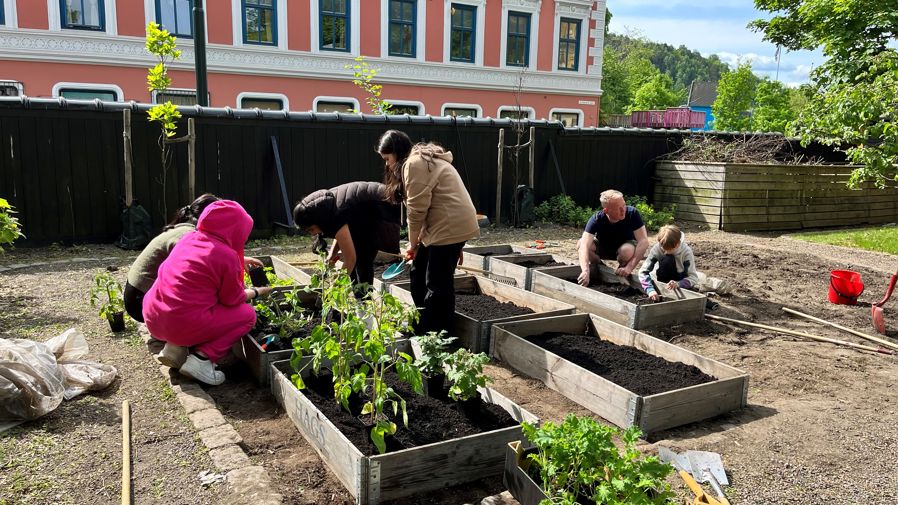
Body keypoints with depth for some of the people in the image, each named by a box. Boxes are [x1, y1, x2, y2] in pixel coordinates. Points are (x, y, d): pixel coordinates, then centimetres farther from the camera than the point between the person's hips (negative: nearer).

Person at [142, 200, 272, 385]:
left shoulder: (189, 238, 8)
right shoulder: (227, 256, -13)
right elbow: (234, 299, -1)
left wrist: (238, 262, 34)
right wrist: (256, 292, 18)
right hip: (183, 325, -8)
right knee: (248, 313, 7)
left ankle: (176, 347, 12)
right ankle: (202, 357, -6)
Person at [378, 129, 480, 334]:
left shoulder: (413, 164, -13)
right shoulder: (423, 159, 19)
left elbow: (417, 210, -14)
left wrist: (413, 243, -2)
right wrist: (417, 241, 9)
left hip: (451, 226, -10)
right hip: (443, 226, 10)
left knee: (438, 283, -3)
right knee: (418, 271, 16)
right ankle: (421, 327, 27)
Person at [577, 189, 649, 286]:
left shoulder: (632, 213, -30)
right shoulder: (597, 219, -29)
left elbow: (643, 241, -31)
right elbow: (584, 245, -41)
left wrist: (630, 267, -41)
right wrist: (585, 271, -57)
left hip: (625, 245, -1)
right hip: (603, 246, 1)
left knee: (627, 251, -38)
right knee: (580, 244, -28)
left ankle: (623, 273, -3)